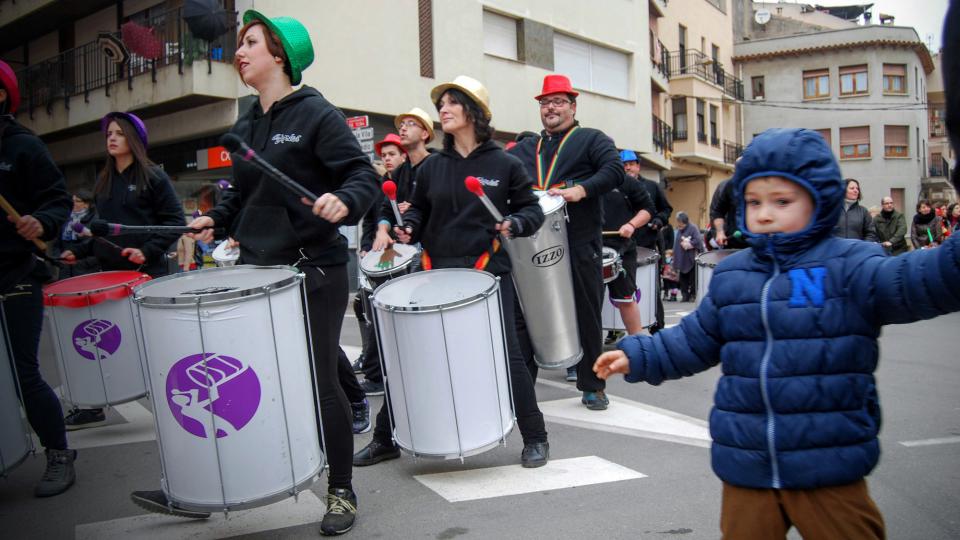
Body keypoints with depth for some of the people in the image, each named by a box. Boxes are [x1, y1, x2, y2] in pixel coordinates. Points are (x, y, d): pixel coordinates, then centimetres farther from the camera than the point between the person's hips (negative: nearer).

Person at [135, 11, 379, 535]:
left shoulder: (316, 114, -7)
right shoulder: (244, 124, 14)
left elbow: (363, 175, -13)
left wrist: (343, 201, -33)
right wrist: (214, 219, 6)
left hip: (313, 271, -6)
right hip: (256, 268, 7)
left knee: (320, 383, 3)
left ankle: (341, 491, 22)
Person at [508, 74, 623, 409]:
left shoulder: (592, 139, 8)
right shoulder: (524, 148, 21)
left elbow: (615, 170, -7)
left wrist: (582, 190, -21)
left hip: (580, 244, -3)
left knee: (587, 315, 5)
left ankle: (592, 385, 18)